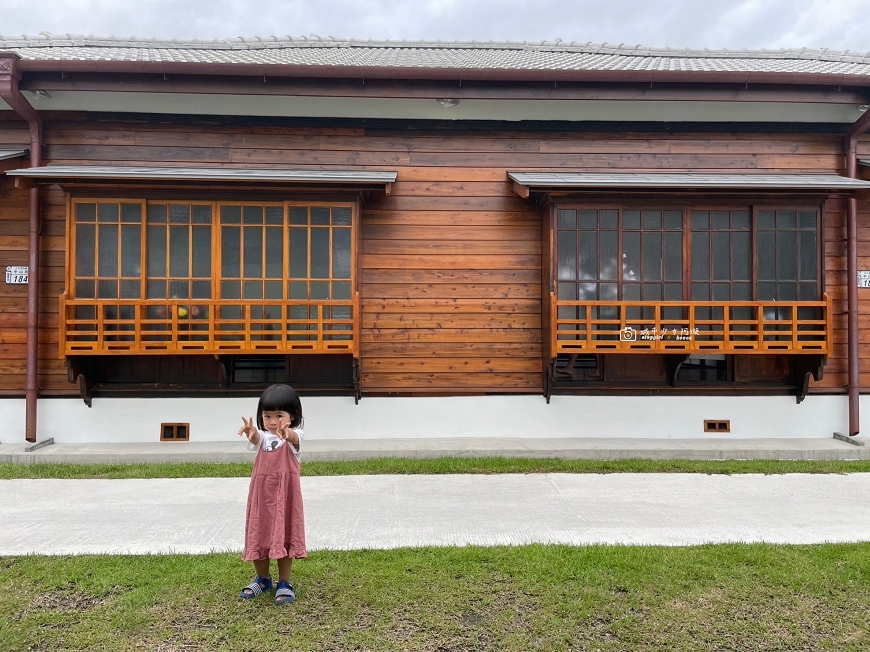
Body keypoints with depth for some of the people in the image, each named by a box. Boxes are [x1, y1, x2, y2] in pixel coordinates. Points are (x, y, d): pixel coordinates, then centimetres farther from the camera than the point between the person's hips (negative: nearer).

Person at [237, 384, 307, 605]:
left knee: (284, 535, 4)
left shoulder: (294, 435, -7)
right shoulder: (263, 436, 3)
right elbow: (257, 440, -23)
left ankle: (284, 583, 19)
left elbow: (295, 438, -33)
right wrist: (251, 433, -49)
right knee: (258, 534, 11)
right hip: (261, 492, 4)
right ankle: (262, 579, 32)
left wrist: (287, 434, -60)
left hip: (285, 492, -4)